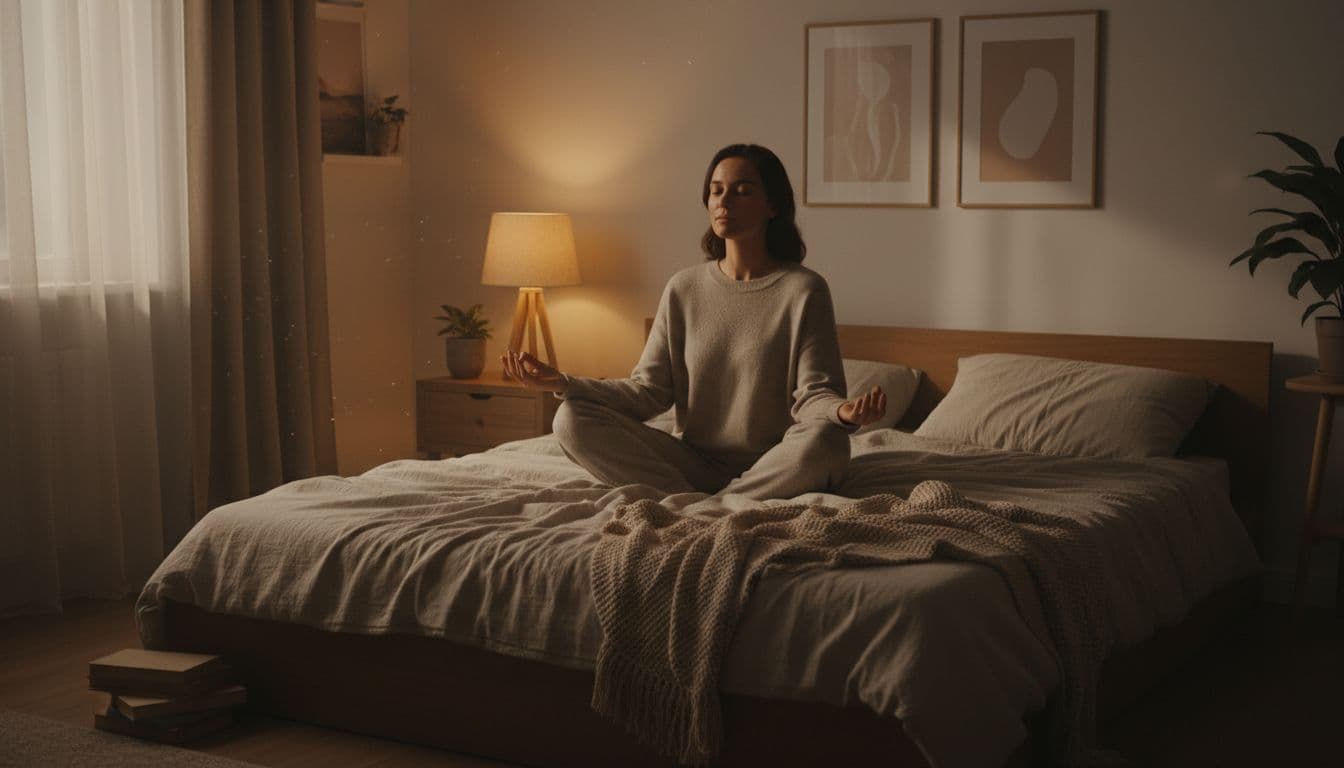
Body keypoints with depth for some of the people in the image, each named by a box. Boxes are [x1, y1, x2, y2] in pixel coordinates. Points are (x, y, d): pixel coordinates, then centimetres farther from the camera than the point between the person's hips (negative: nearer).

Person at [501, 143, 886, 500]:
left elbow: (813, 394, -10)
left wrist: (843, 412, -35)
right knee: (573, 419, -16)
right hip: (695, 462, 3)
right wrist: (565, 383, -11)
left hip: (775, 468, -3)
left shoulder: (803, 290, -4)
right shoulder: (683, 289, 7)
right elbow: (649, 391, 3)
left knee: (825, 441, -37)